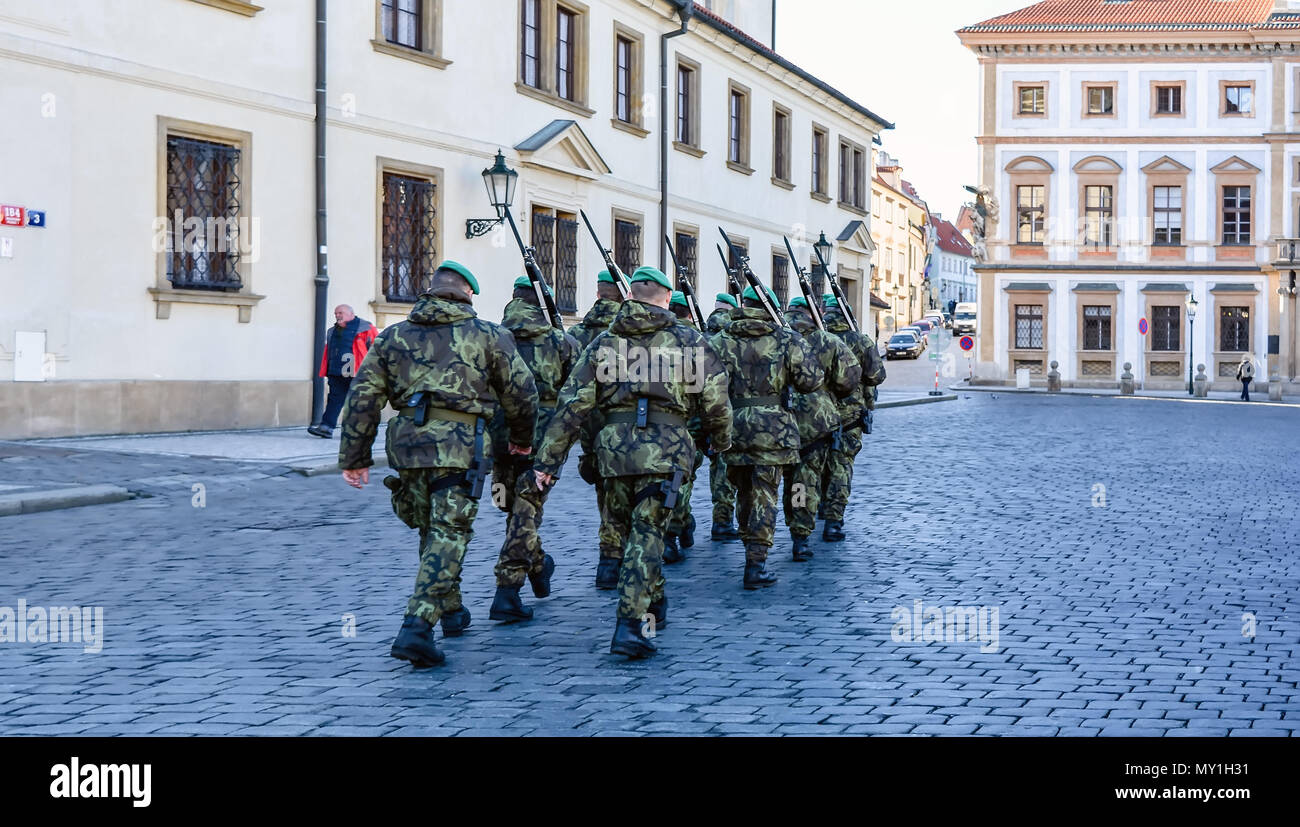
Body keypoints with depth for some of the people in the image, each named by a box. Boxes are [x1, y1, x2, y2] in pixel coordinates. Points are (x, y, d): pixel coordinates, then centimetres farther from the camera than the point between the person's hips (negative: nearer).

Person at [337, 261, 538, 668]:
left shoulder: (394, 336, 12)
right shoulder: (488, 336, 4)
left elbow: (363, 398, 7)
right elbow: (521, 393, 7)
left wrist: (354, 458, 9)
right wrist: (521, 438, 24)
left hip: (407, 444, 4)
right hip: (460, 446, -4)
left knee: (431, 531, 21)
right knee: (448, 536, -3)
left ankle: (451, 611, 35)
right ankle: (417, 627, -14)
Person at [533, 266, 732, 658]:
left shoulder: (604, 342, 9)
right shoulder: (689, 341, 5)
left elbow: (572, 406, 5)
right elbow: (715, 401, 6)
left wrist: (547, 459, 6)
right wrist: (722, 440, 26)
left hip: (615, 448, 2)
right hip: (665, 448, -2)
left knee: (628, 531, 20)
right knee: (646, 534, -1)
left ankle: (653, 604, 35)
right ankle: (632, 624, -10)